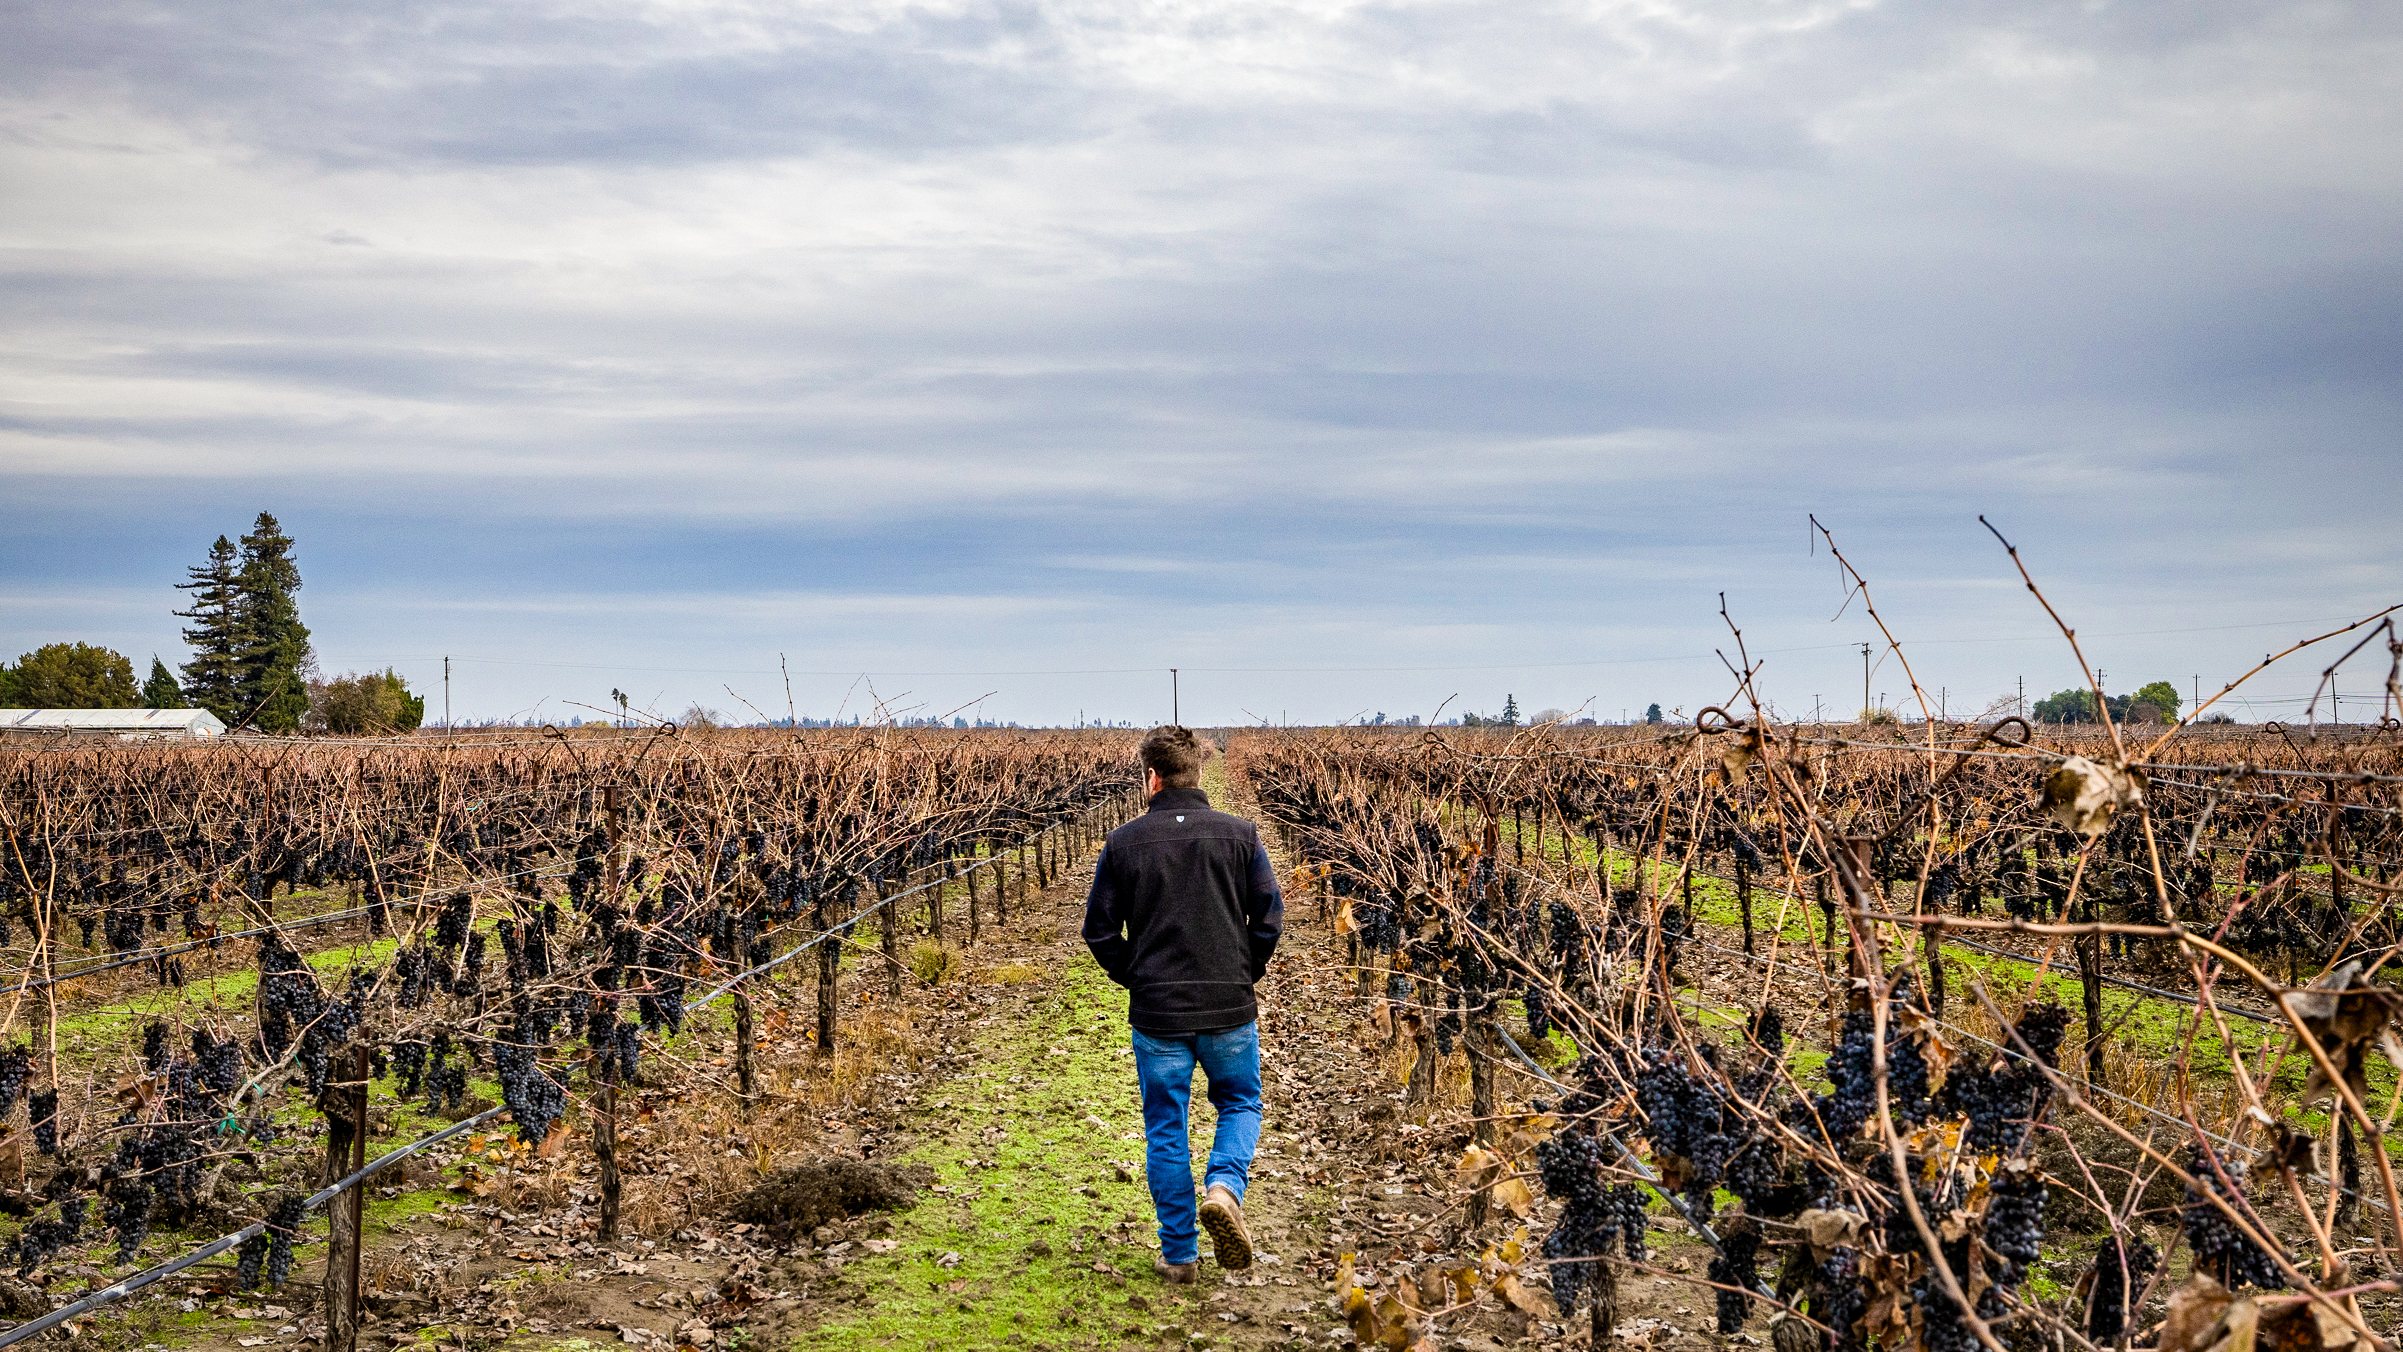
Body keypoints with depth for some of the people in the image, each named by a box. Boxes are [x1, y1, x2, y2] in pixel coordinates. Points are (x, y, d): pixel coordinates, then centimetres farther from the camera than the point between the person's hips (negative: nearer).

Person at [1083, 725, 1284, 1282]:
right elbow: (1269, 916, -4)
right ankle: (1224, 1187, -8)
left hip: (1157, 1012, 0)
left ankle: (1180, 1254, 12)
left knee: (1165, 1131, 10)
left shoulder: (1123, 843, -3)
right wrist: (1245, 974, 11)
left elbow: (1100, 929, -1)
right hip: (1230, 1008, 0)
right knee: (1240, 1104, 20)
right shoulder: (1239, 834, -3)